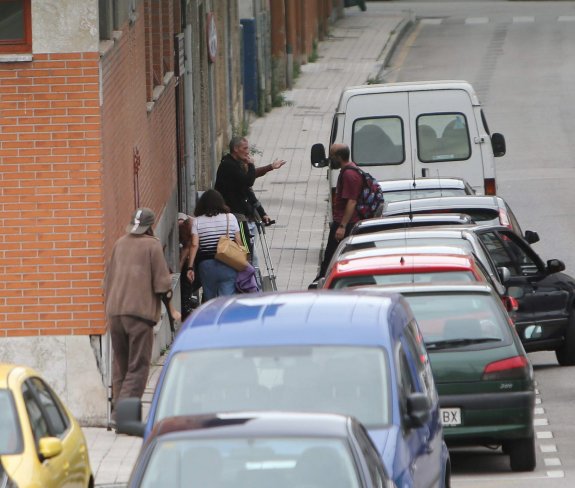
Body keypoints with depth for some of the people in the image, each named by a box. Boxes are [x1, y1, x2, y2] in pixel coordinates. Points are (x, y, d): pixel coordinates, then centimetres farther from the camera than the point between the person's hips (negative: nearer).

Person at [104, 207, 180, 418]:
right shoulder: (152, 245, -3)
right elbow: (161, 282, -4)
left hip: (114, 311, 5)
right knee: (138, 365, -4)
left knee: (120, 363, 13)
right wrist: (172, 309, 5)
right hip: (140, 311, -5)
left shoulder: (120, 243, 14)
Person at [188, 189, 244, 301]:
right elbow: (238, 242, 3)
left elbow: (195, 245, -5)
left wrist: (191, 267, -4)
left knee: (209, 299, 14)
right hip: (228, 265, -1)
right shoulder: (230, 218, 2)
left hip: (206, 264, 1)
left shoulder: (197, 221, 1)